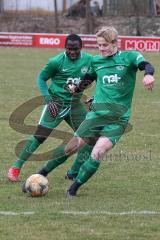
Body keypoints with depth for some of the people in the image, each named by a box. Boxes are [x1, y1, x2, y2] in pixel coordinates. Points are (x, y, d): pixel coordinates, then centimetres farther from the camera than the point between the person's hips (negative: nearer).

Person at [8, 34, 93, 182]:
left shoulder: (89, 60, -3)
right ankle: (16, 168, -2)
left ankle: (74, 173, 10)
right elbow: (41, 78, -3)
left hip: (75, 104, 4)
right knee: (39, 136, -13)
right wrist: (48, 100, -14)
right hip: (56, 103, -4)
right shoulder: (57, 61, -13)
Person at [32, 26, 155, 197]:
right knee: (72, 147, 1)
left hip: (118, 118, -3)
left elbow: (145, 65, -21)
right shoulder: (96, 61, 12)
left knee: (97, 154, -20)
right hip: (97, 112, 3)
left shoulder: (129, 57, -2)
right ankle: (41, 175, 17)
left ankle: (73, 189, -9)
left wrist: (148, 74, -41)